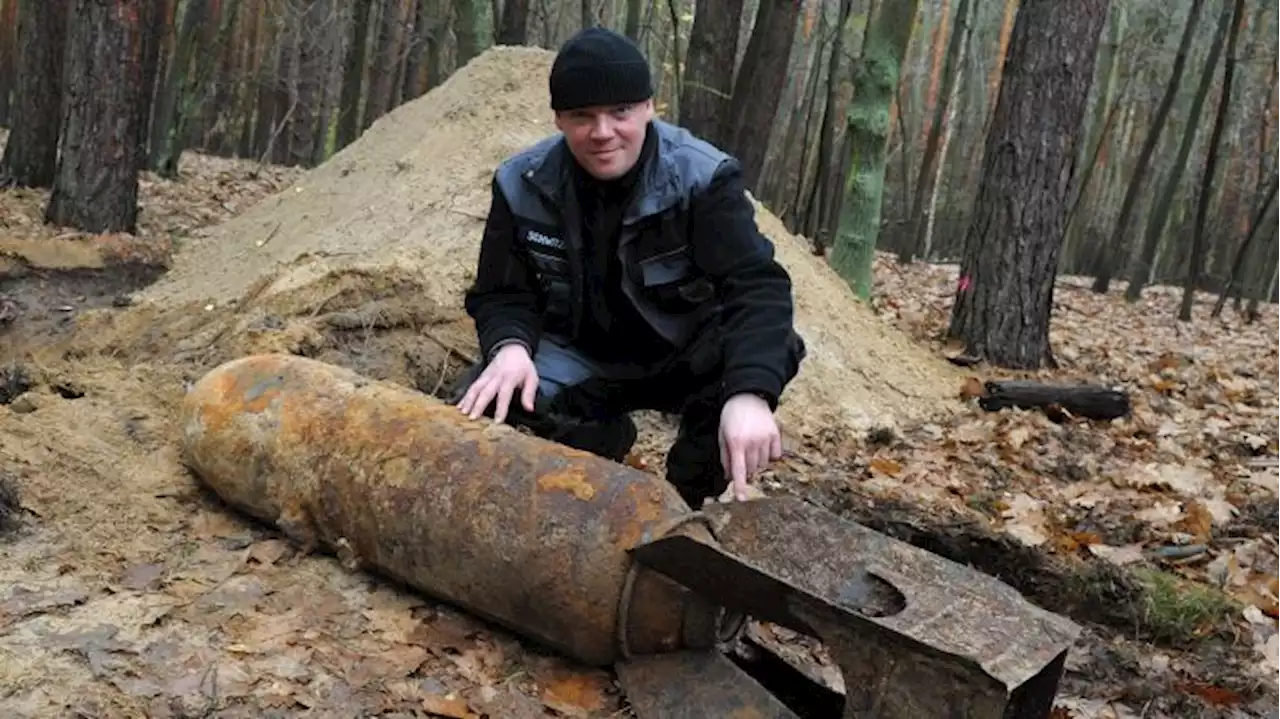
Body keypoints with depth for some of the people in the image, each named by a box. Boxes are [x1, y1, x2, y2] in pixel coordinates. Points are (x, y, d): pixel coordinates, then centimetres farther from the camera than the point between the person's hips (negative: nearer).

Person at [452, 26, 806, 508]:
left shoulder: (703, 178, -22)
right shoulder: (522, 184, -13)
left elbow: (757, 285, -32)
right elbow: (501, 295, -6)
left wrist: (749, 393, -52)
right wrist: (510, 347, -33)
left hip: (683, 359, -1)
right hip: (578, 357, 2)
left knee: (772, 347, -32)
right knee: (480, 408, -25)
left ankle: (682, 499, -9)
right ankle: (602, 440, 5)